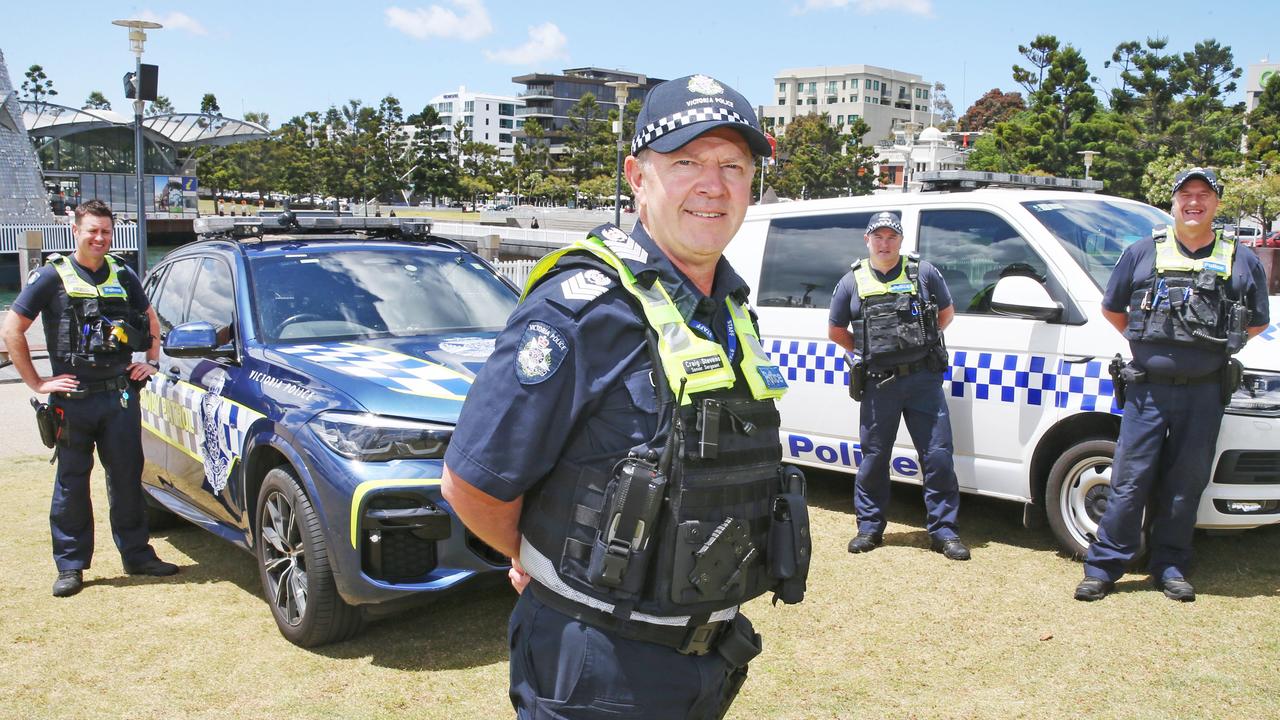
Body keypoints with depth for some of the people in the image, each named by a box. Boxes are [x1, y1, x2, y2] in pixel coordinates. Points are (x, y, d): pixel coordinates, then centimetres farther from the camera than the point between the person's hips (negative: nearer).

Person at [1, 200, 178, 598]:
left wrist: (151, 362, 13)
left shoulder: (123, 275, 9)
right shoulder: (53, 276, -2)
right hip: (73, 398, -3)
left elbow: (151, 321, 25)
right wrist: (37, 383, -4)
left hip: (121, 395, 3)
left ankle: (137, 554, 18)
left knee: (127, 477, 8)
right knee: (71, 483, 5)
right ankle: (70, 565, 13)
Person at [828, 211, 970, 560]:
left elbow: (946, 312, 17)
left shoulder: (924, 273, 4)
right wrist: (867, 349, 8)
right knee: (873, 457, 8)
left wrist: (923, 342, 8)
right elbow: (836, 332, 14)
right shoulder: (852, 282, 5)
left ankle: (943, 530, 11)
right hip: (878, 384, 0)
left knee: (938, 456, 0)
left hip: (924, 379, 0)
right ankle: (869, 527, 21)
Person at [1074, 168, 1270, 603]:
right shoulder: (1143, 253, 7)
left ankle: (1170, 567, 19)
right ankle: (1103, 566, 5)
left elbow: (1258, 323, 18)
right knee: (1130, 481, -1)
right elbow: (1111, 309, 16)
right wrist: (1146, 341, 8)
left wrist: (1217, 342, 7)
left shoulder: (1242, 261, 9)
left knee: (1185, 484, 7)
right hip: (1147, 388, -1)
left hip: (1204, 392, 1)